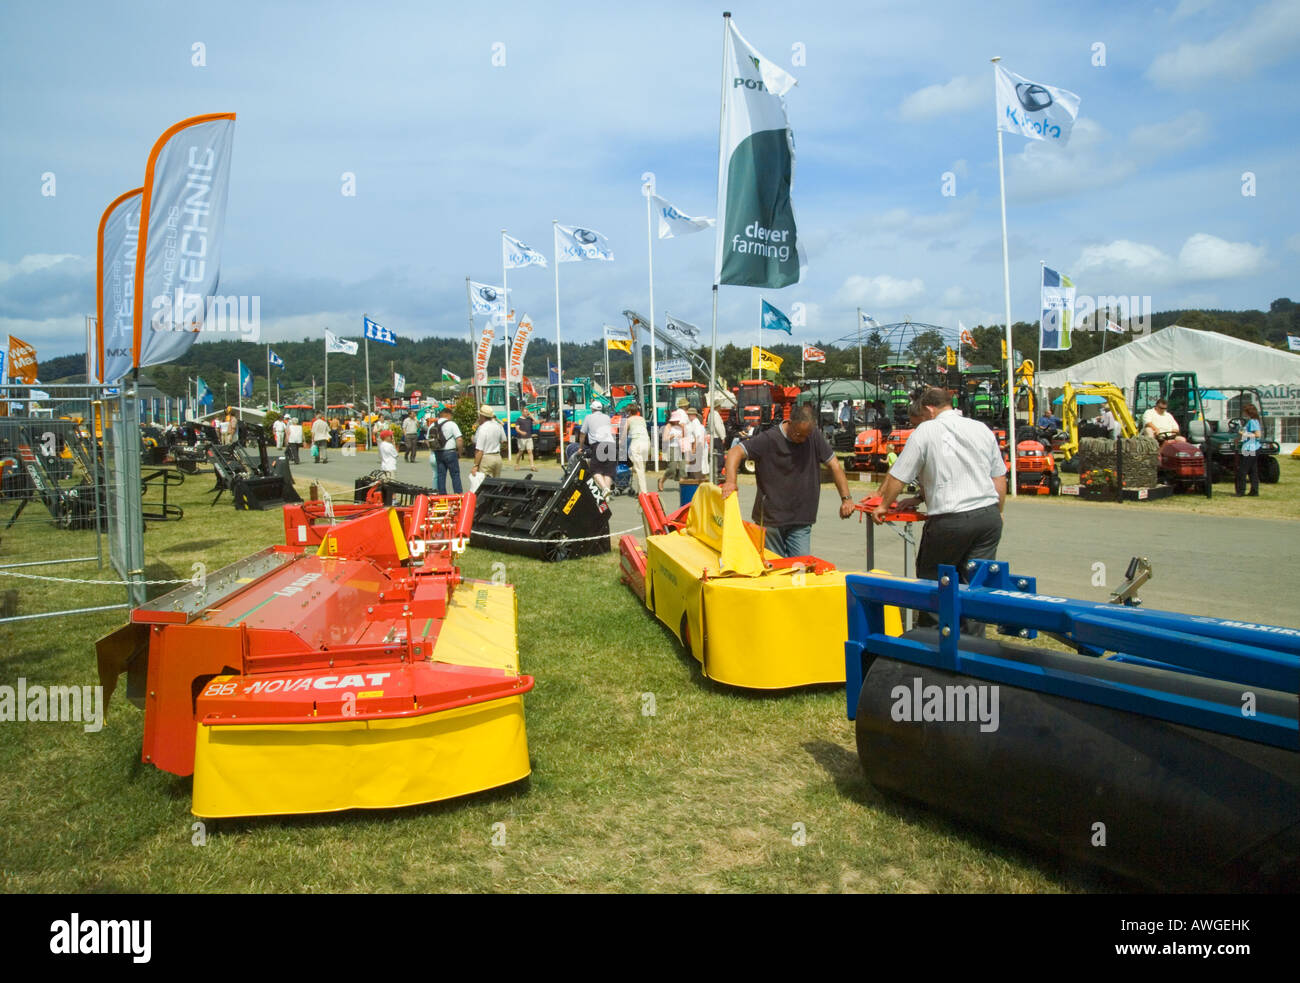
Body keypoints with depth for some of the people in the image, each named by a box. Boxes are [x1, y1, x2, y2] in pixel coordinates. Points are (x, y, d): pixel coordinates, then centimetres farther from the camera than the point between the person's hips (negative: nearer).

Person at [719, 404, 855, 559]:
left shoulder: (814, 437, 0)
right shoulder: (769, 439, -11)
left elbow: (834, 465, 5)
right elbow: (735, 452, -18)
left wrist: (846, 498, -3)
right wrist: (730, 481, -35)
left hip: (801, 521, 2)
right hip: (770, 517, -2)